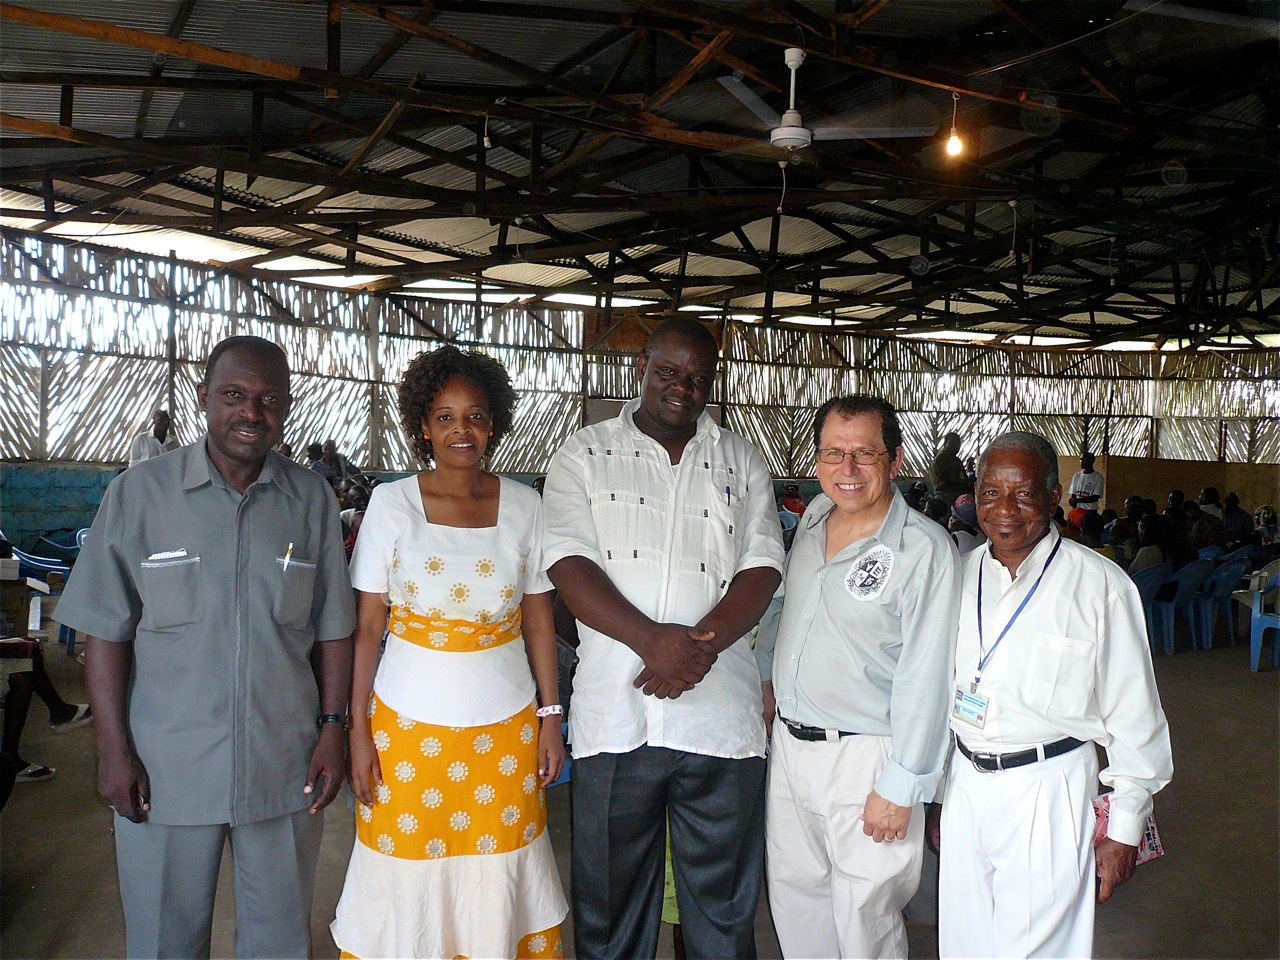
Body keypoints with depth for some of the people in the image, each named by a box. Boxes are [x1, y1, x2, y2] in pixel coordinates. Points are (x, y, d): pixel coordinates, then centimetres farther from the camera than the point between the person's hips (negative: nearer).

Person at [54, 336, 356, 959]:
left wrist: (333, 729, 0)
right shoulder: (137, 494, -5)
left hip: (285, 765, 1)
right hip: (166, 768, -1)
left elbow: (331, 628, 4)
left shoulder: (313, 501, 0)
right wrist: (114, 750, -5)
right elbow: (107, 632, -3)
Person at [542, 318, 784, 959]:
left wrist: (702, 643, -15)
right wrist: (652, 640, -19)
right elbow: (568, 563, -6)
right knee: (610, 896, 12)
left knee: (724, 902, 11)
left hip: (721, 715, 1)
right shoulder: (585, 456, 6)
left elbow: (762, 567, 2)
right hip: (615, 717, -1)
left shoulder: (741, 462, 12)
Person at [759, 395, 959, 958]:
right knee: (794, 894, 18)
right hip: (788, 743, 7)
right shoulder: (814, 517, 5)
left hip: (863, 758, -6)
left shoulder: (923, 547, -17)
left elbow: (925, 678, -18)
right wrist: (770, 678, 27)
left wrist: (899, 787, -17)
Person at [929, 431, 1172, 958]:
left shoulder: (1100, 585, -9)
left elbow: (1134, 717, -4)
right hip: (964, 785, 4)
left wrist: (1124, 828, -2)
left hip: (1046, 793, -4)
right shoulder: (959, 575, 4)